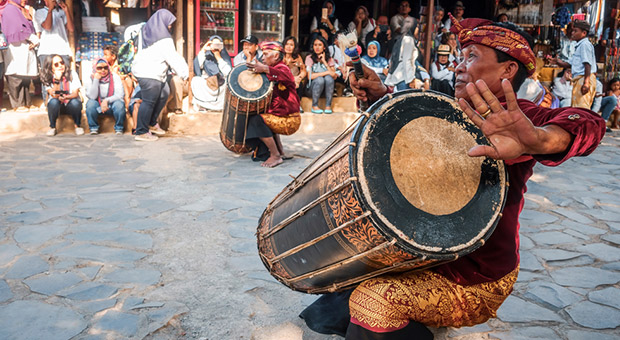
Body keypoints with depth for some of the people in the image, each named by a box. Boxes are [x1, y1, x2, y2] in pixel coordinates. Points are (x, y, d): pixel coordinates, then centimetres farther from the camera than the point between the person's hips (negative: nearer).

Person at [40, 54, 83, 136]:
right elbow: (54, 96, -20)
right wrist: (57, 79, -29)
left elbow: (75, 93, -13)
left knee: (75, 102, -34)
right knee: (53, 101, -34)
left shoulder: (72, 74, -8)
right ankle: (52, 127, -11)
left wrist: (65, 97, -35)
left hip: (70, 105, 0)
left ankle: (77, 125, -7)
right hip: (56, 106, 0)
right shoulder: (47, 78, -7)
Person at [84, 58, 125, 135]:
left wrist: (107, 100, -26)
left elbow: (120, 95, -13)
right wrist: (96, 80, -21)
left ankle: (119, 129, -12)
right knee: (90, 103, -30)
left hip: (112, 104, -1)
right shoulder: (90, 79, -4)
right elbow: (92, 97, -17)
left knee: (119, 104, -33)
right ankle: (93, 128, -11)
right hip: (98, 107, 1)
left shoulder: (114, 77, -5)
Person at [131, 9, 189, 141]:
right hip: (150, 74, -10)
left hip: (141, 69, 10)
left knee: (164, 93, 20)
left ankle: (152, 123, 26)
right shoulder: (164, 39, -16)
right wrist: (184, 72, -7)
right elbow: (173, 58, -14)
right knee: (149, 102, -3)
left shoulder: (145, 30, 10)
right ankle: (141, 132, 3)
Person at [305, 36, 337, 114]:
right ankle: (314, 106, -17)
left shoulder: (329, 58, 4)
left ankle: (328, 106, -21)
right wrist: (327, 72, -20)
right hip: (314, 87, -2)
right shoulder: (309, 58, -4)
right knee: (319, 79, -33)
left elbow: (334, 76, -10)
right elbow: (310, 76, -18)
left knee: (329, 78, -29)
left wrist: (324, 61, -12)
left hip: (327, 88, 2)